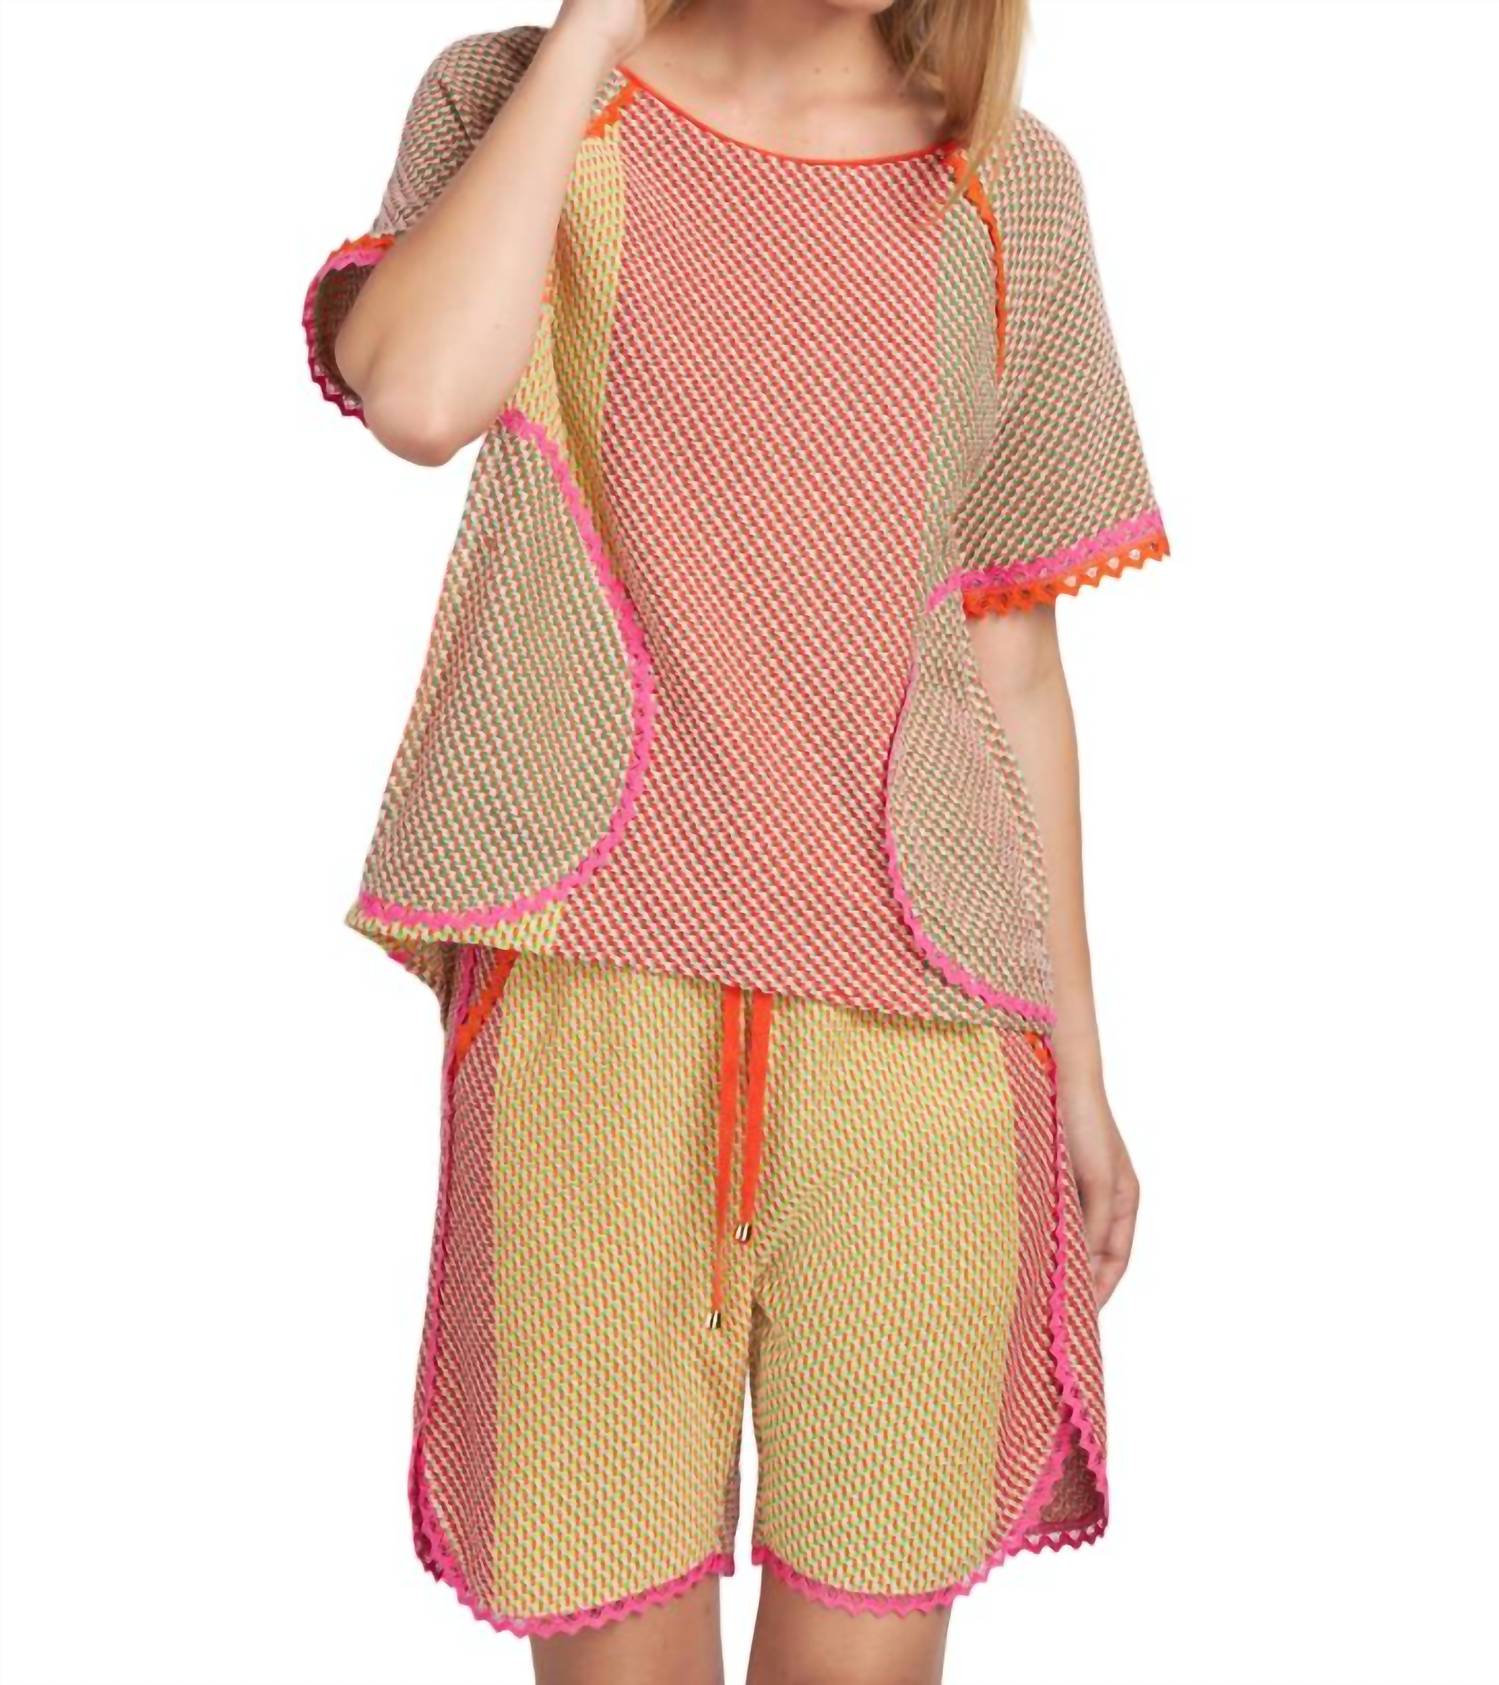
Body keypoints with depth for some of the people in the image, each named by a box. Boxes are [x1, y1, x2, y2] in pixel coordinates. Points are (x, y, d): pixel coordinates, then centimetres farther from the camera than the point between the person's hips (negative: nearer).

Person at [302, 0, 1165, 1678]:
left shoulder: (1010, 188, 11)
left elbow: (1012, 661, 13)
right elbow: (418, 395, -18)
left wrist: (1075, 1061, 13)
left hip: (923, 1029, 2)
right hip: (597, 993, -1)